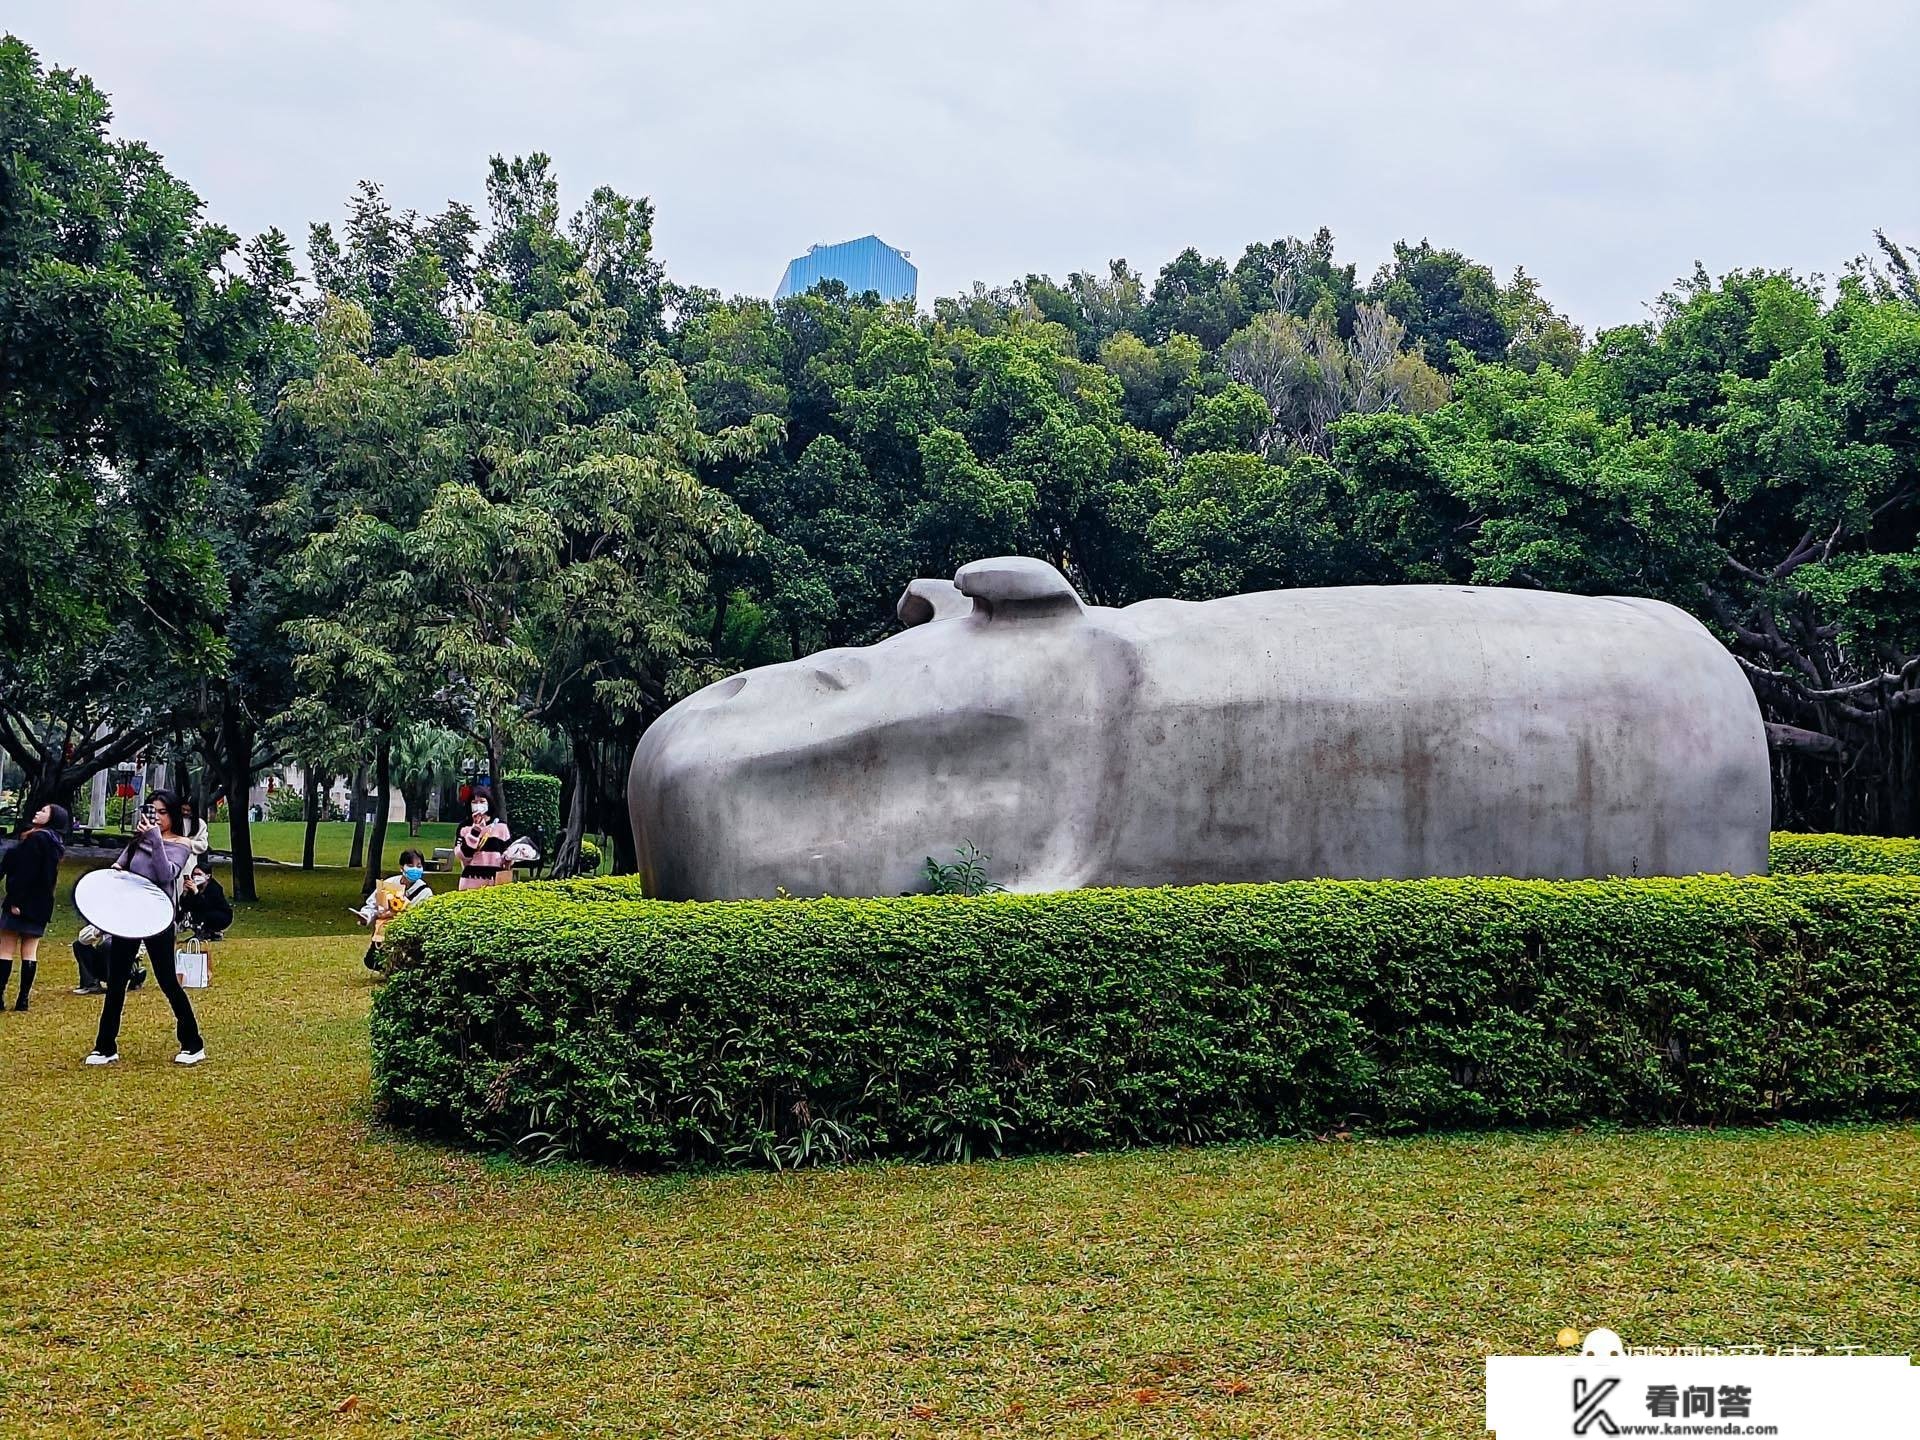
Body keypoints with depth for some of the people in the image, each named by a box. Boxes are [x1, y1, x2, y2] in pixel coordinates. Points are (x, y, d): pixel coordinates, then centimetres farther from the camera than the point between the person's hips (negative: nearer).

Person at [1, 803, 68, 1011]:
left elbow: (26, 872, -20)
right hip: (42, 905, 8)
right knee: (29, 953, 7)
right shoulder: (55, 842, 14)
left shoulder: (36, 838, -14)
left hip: (23, 903, -8)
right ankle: (23, 1000, 7)